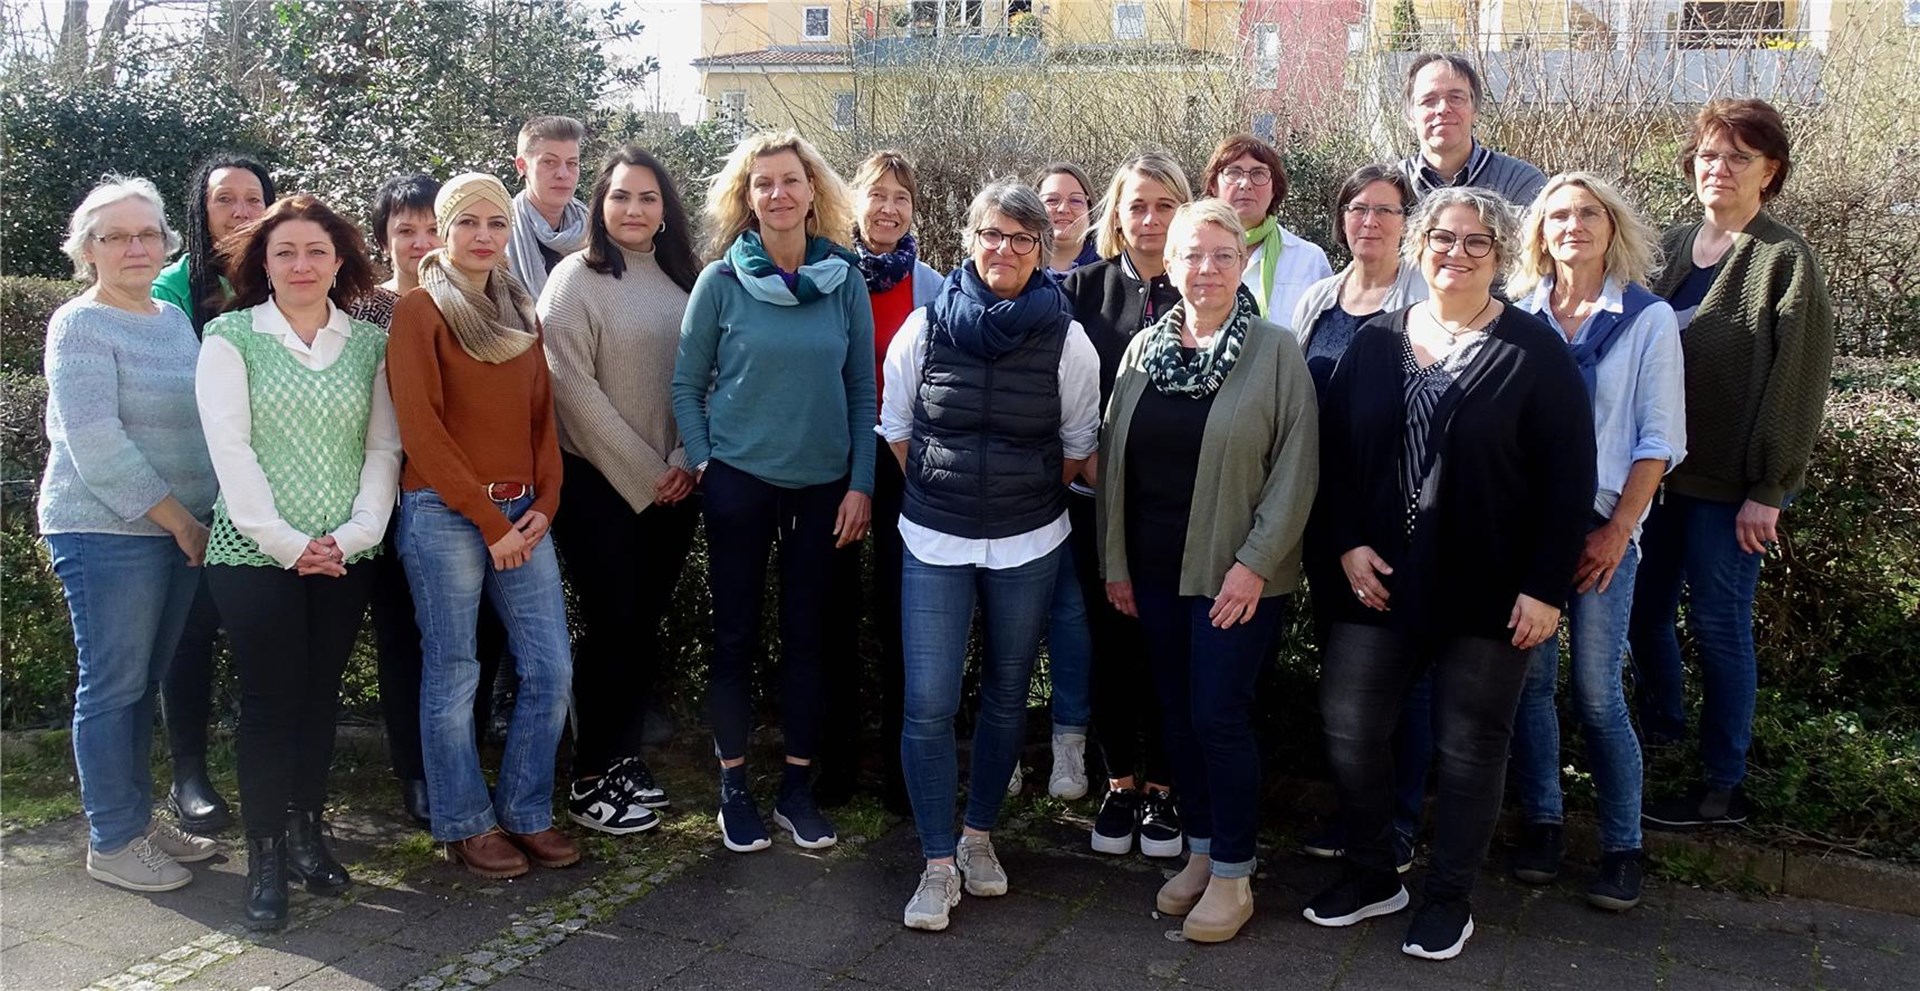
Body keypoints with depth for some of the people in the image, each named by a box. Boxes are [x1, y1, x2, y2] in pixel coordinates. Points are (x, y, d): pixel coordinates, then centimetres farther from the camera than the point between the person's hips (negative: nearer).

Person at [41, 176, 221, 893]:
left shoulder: (174, 318, 13)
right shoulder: (80, 325, -8)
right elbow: (95, 443, -16)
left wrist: (197, 519, 10)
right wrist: (179, 521, -14)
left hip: (181, 529, 7)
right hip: (107, 532, -7)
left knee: (146, 682, 14)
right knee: (114, 686, 0)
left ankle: (139, 817, 25)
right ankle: (112, 841, 10)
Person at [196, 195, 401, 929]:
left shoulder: (370, 343, 8)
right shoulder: (231, 337, 0)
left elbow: (384, 447, 4)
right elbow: (229, 447, -7)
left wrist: (356, 532, -8)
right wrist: (283, 541, -13)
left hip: (347, 556, 3)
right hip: (254, 555, -3)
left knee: (322, 696, 8)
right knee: (271, 700, -1)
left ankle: (305, 832, 22)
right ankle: (264, 859, 9)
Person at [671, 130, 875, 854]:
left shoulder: (845, 280, 0)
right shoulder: (721, 281, -4)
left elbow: (862, 388, 3)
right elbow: (687, 385, 3)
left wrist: (861, 483, -1)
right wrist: (702, 462, -6)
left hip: (824, 485, 2)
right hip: (740, 481, -1)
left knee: (807, 636, 8)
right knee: (736, 636, 5)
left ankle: (797, 788, 21)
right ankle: (733, 790, 18)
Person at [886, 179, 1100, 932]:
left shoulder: (1066, 339, -6)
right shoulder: (924, 327, -4)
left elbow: (1077, 443, 6)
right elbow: (897, 428, 8)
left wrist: (1028, 499, 12)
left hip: (1029, 546, 1)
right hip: (934, 542, 0)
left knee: (1006, 696, 12)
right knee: (928, 704, -5)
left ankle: (978, 836, 31)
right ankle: (938, 864, 9)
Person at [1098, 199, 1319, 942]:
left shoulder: (1275, 350, -7)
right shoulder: (1144, 349, 6)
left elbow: (1296, 464, -9)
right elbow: (1114, 457, 10)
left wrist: (1255, 562, -14)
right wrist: (1115, 560, 8)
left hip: (1235, 573, -5)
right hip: (1155, 569, 5)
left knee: (1219, 716, -2)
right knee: (1178, 713, 12)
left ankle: (1232, 874, 15)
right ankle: (1199, 851, 29)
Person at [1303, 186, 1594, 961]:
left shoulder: (1533, 352, -6)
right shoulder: (1374, 342, 5)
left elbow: (1569, 477, -8)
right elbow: (1333, 450, 6)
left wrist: (1545, 585, -12)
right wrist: (1347, 543, -6)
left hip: (1488, 589, -3)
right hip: (1379, 577, 4)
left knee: (1469, 744, 8)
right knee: (1349, 727, 6)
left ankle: (1450, 897, 25)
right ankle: (1372, 874, 27)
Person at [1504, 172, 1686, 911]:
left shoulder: (1648, 319, 0)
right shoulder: (1516, 315, 4)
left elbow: (1659, 440, -2)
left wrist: (1617, 530, -8)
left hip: (1599, 529, -2)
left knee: (1596, 693, -2)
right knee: (1530, 679, 7)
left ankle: (1622, 846, 13)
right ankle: (1541, 823, 21)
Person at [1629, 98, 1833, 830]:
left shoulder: (1785, 260, -9)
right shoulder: (1672, 246, 8)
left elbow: (1798, 382, -12)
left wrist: (1768, 490, -14)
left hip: (1729, 482, -5)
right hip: (1657, 468, 6)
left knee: (1719, 625, 3)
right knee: (1643, 607, 13)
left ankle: (1724, 788, 16)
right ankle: (1660, 729, 37)